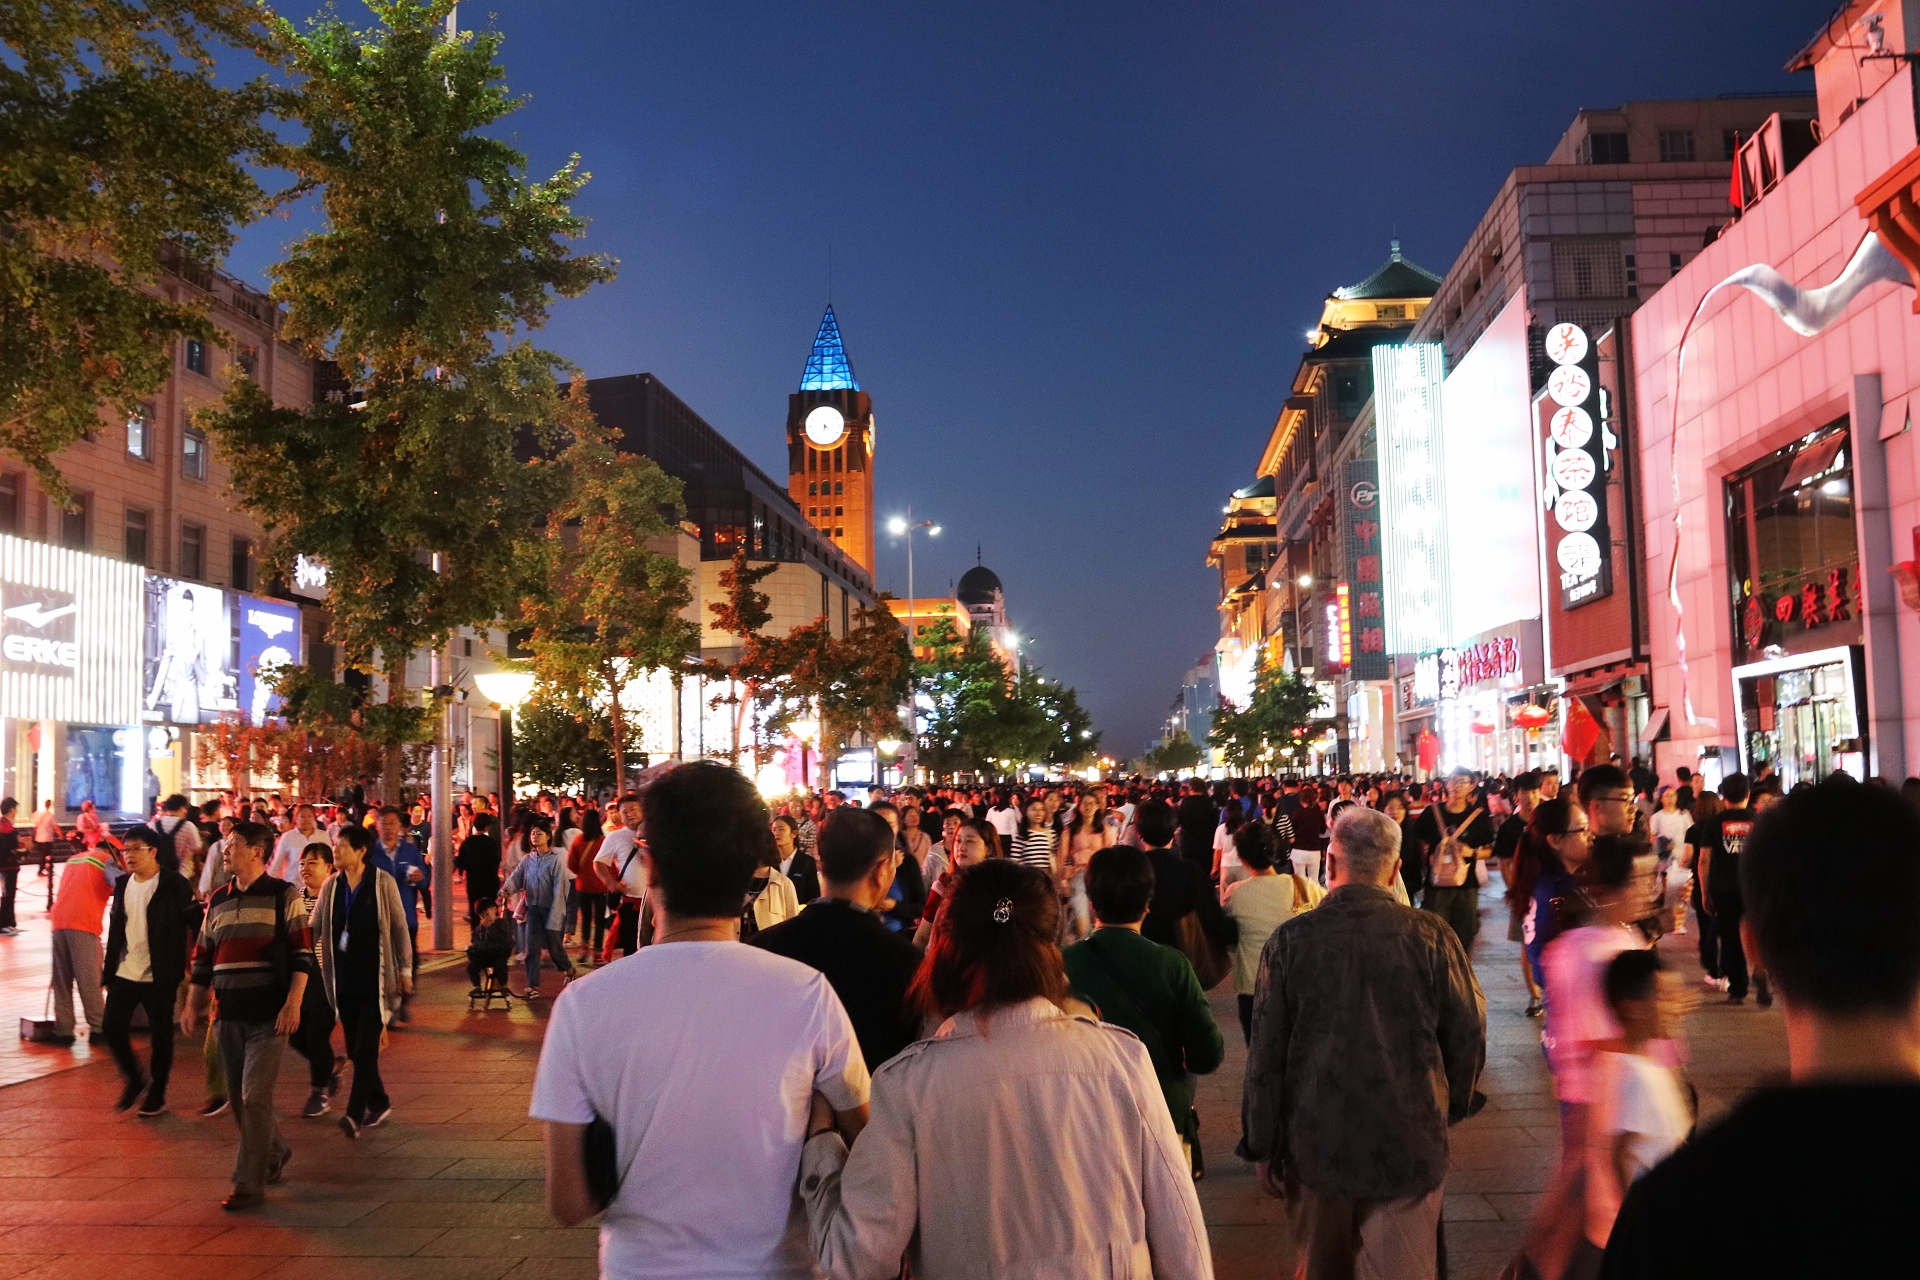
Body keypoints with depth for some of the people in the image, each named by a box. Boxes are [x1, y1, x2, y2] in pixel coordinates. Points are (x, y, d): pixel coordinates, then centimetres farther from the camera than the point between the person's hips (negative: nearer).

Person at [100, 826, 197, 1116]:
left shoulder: (174, 885, -10)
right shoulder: (123, 885, 8)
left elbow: (195, 921, -9)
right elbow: (115, 929, 13)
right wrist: (109, 972, 11)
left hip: (159, 976, -6)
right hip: (124, 973, 6)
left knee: (160, 1035, 4)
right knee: (112, 1028, 4)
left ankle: (157, 1095, 18)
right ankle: (133, 1080, 26)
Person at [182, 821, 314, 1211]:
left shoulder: (283, 895, -4)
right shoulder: (217, 900, 13)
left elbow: (302, 954, -8)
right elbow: (203, 958, 19)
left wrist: (293, 1004, -15)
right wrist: (193, 1006, 12)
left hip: (268, 1016, -6)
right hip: (228, 1015, 6)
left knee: (254, 1097, -9)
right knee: (238, 1099, 12)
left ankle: (250, 1184, -1)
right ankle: (275, 1152, 35)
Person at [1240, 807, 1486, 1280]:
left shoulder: (1290, 939, -9)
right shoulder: (1431, 936, -10)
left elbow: (1266, 1051, -5)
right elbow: (1468, 1034, -2)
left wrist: (1262, 1146, 5)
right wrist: (1450, 1108, 17)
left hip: (1316, 1143, 1)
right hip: (1409, 1144, -1)